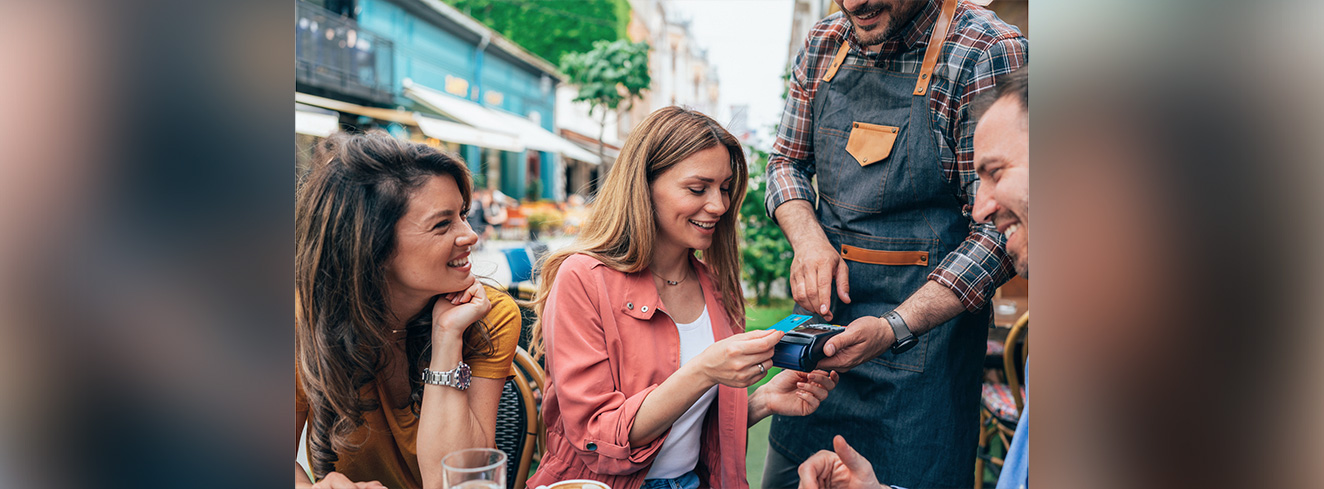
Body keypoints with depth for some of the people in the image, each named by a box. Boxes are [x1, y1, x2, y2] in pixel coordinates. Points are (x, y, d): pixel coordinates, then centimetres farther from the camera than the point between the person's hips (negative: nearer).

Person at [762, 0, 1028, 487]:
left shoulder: (990, 54, -16)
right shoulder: (823, 44, 2)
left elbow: (998, 231, -17)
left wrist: (894, 328, -26)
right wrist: (808, 239, -9)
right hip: (821, 311, 5)